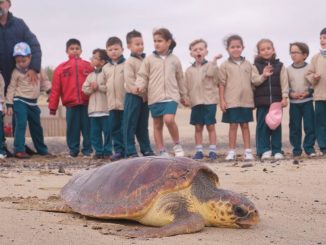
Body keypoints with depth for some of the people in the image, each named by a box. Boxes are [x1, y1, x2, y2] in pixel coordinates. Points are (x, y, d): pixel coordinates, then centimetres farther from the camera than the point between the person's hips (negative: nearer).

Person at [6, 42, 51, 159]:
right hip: (20, 101, -4)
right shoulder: (16, 72, -6)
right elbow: (11, 88, -4)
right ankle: (19, 150, -16)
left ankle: (42, 149, 27)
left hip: (33, 103, 4)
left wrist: (49, 89, -2)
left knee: (36, 126, 14)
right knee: (21, 124, -17)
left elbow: (44, 80, 15)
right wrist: (9, 104, -8)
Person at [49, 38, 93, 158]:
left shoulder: (88, 66, 7)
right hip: (71, 104, 0)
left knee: (87, 127, 3)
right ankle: (73, 150, 14)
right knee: (72, 128, 4)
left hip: (87, 103, 0)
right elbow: (55, 89, 3)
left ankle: (87, 150, 12)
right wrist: (52, 107, -1)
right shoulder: (61, 68, 6)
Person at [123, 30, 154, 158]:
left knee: (143, 125, 13)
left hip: (144, 97, 7)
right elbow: (129, 81, -15)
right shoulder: (129, 62, -8)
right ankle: (130, 151, -3)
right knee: (130, 124, -4)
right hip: (133, 96, -7)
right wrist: (141, 93, -17)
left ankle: (146, 149, 19)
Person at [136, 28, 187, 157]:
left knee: (169, 120, -22)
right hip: (155, 98, 2)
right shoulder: (149, 59, 4)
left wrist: (183, 95, 22)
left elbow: (180, 78, 16)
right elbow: (142, 75, 3)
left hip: (171, 96, -1)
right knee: (157, 125, 6)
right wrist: (140, 86, -18)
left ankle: (177, 144, 0)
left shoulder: (174, 60, 7)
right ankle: (162, 152, 15)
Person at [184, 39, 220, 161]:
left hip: (210, 101, -3)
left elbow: (215, 80, -9)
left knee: (210, 126, 1)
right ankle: (199, 151, 12)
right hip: (196, 102, 3)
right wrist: (187, 99, 3)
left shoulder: (210, 66, 1)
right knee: (198, 127, 6)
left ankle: (212, 150, 6)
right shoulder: (189, 70, 9)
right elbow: (186, 87, 11)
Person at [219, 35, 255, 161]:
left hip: (246, 101, 2)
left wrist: (253, 98, 10)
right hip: (231, 101, -2)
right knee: (233, 125, 1)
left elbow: (252, 82, 13)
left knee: (245, 125, 7)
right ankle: (231, 151, 8)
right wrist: (222, 100, -5)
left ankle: (248, 151, 11)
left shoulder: (247, 65, 9)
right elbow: (222, 84, 0)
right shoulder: (225, 65, 1)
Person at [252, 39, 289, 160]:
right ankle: (264, 150, 5)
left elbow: (284, 82, 3)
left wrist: (284, 97, -5)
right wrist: (263, 75, -25)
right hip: (262, 101, -1)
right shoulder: (256, 66, 4)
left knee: (276, 125, 4)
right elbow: (254, 81, -6)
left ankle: (277, 150, 10)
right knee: (262, 126, 0)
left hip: (276, 100, 1)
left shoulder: (279, 65, 6)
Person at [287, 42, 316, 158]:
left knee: (309, 126, -2)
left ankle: (309, 147, 7)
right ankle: (296, 149, 11)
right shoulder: (288, 70, 3)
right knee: (295, 127, 4)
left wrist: (307, 93, -15)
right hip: (294, 102, 1)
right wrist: (291, 94, -13)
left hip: (307, 101, -1)